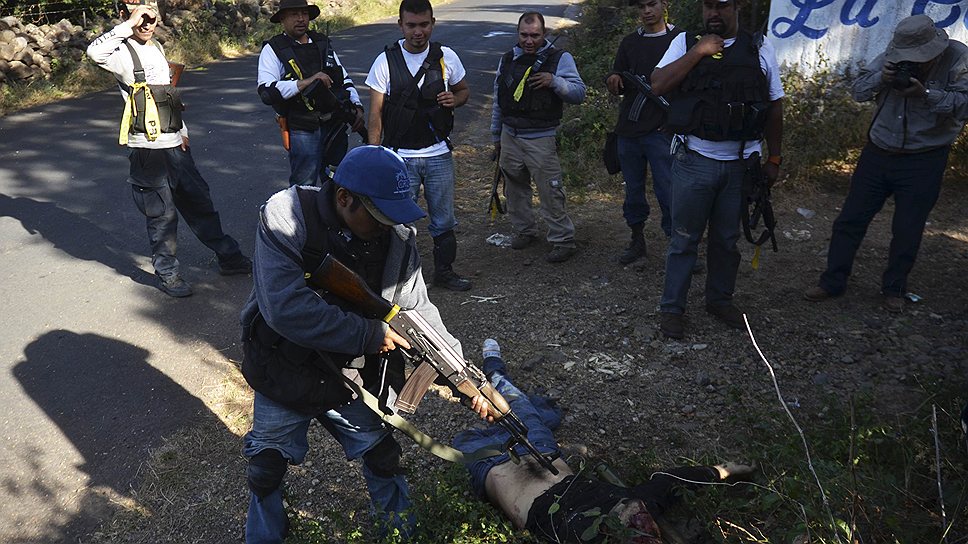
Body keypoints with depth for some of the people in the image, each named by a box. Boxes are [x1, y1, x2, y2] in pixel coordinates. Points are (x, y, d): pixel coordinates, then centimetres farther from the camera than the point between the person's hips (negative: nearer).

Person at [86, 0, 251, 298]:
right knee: (162, 214, 0)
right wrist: (128, 25, -30)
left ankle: (228, 257, 25)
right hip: (148, 148, -8)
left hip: (174, 144, 8)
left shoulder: (157, 48, 15)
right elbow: (95, 52, -35)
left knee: (199, 201, 14)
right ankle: (166, 273, 15)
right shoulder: (125, 53, -11)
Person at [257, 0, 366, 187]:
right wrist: (305, 82, -25)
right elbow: (266, 91, -18)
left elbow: (344, 78, 20)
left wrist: (357, 107, 7)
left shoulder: (323, 43, 13)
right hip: (303, 131, -5)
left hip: (336, 126, 5)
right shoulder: (273, 50, -5)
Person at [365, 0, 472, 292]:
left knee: (444, 220, 12)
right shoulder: (386, 61, -6)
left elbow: (464, 90, 16)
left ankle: (444, 271, 30)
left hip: (439, 155, 2)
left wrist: (454, 99, -8)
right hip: (400, 158, -2)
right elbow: (376, 113, -4)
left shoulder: (446, 57, 1)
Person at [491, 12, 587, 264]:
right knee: (515, 188, 14)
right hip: (509, 136, 5)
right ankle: (524, 230, 32)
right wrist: (496, 137, 20)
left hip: (540, 139, -5)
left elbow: (579, 93, -9)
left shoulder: (559, 58, -4)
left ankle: (563, 241, 5)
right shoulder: (508, 60, 10)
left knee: (550, 193, -5)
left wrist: (554, 81, -24)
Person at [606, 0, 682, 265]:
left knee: (668, 193, -6)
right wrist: (614, 81, -10)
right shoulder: (629, 43, 13)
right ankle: (637, 240, 24)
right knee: (633, 190, 11)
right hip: (628, 130, 4)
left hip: (661, 131, -4)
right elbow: (617, 88, 14)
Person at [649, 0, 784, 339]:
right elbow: (658, 85, -11)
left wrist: (774, 159, 9)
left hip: (741, 164, 2)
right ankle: (672, 308, 16)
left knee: (727, 238, 14)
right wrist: (699, 51, -14)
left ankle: (720, 300, 31)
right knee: (684, 239, 4)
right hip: (695, 161, -2)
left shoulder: (760, 49, 7)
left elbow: (774, 107, 10)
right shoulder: (686, 42, 3)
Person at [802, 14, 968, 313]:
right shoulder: (892, 56, -2)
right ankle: (832, 282, 17)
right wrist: (880, 79, -21)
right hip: (878, 154, 3)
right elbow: (858, 91, -1)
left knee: (907, 230, 6)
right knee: (850, 219, 5)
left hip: (923, 162, -3)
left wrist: (926, 94, -32)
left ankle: (894, 289, 26)